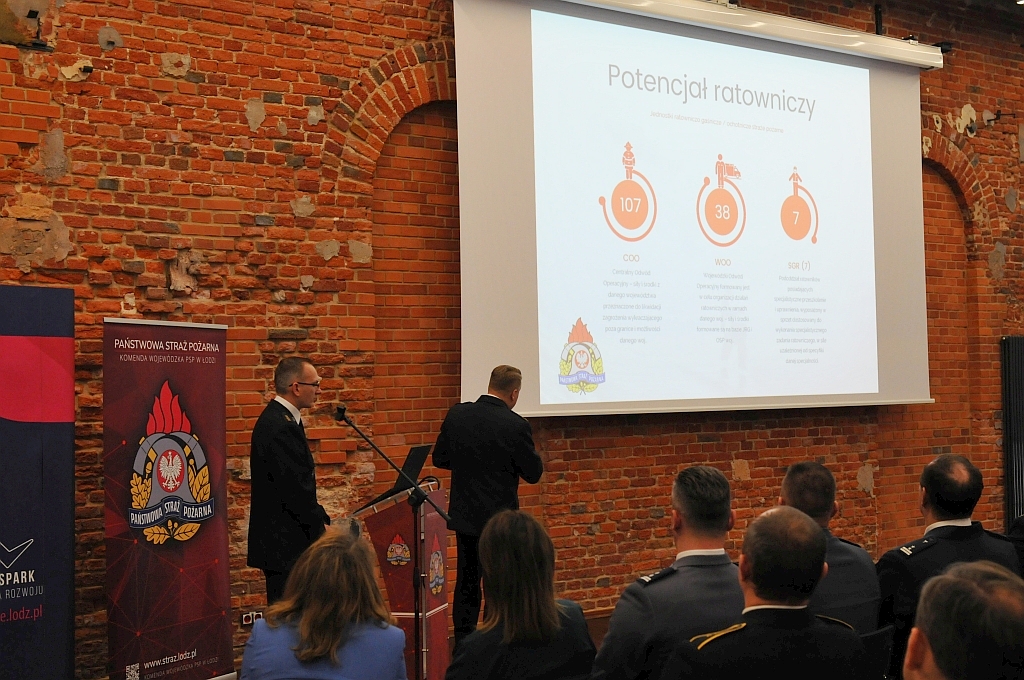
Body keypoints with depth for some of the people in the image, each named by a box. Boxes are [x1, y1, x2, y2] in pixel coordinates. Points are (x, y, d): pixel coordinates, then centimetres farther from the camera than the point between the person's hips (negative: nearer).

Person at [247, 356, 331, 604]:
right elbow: (295, 490, -22)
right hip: (283, 544, -10)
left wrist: (321, 519, 11)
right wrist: (321, 528, -11)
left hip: (284, 542, 10)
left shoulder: (281, 419, 14)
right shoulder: (280, 427, -19)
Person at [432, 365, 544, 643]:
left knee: (466, 582, 14)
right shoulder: (516, 426, -17)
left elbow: (439, 459, 5)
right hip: (500, 518, -4)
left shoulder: (457, 414, -4)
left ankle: (463, 642, 19)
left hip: (464, 515, 4)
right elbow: (534, 474, -8)